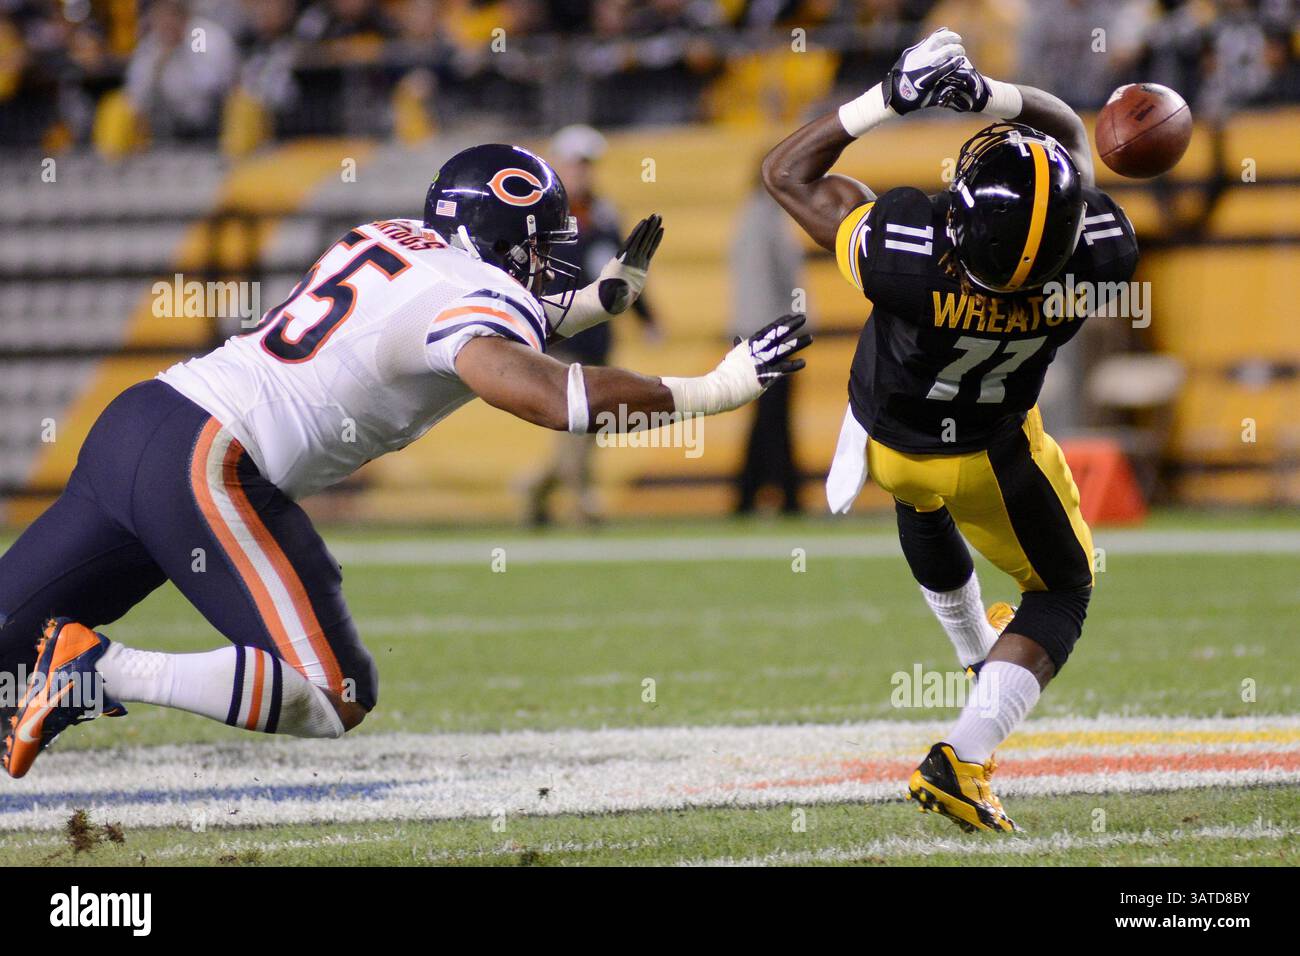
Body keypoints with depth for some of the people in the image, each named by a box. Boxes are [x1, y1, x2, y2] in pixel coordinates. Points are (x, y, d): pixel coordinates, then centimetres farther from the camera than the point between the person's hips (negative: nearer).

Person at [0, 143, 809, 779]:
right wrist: (712, 391, -18)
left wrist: (604, 297, 40)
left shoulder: (395, 241, 20)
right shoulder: (478, 293, -6)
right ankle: (102, 672, -12)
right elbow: (535, 390, -25)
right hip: (205, 463, -9)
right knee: (335, 700, -8)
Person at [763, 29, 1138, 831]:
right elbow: (1069, 131, -17)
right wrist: (992, 94, -33)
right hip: (992, 452, -1)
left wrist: (889, 98, -31)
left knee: (922, 502, 36)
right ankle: (964, 758, 2)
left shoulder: (906, 250, -45)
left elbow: (788, 172, -26)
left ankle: (974, 644, 59)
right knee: (1062, 591, 19)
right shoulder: (1100, 256, -39)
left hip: (887, 442, 1)